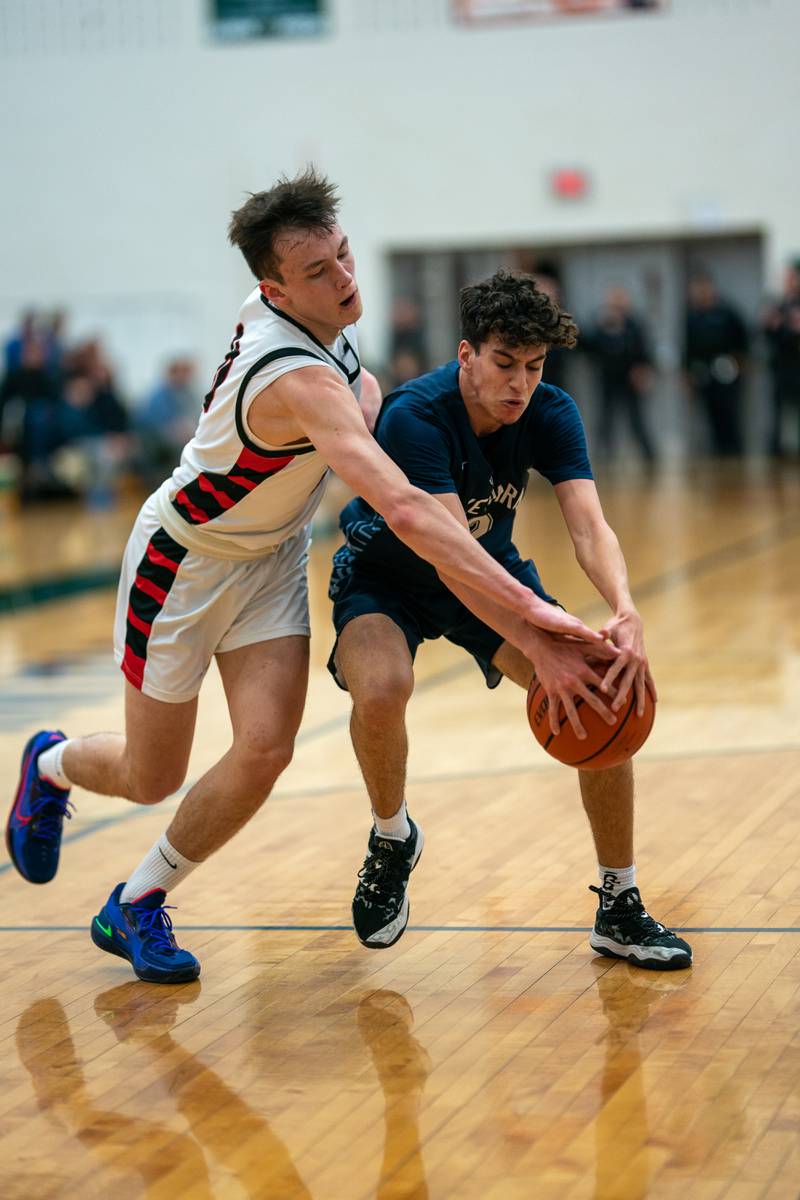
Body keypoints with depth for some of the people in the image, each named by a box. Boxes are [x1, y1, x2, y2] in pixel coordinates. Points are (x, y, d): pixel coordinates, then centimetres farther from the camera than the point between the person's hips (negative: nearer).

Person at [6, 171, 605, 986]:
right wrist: (528, 607, -52)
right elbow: (404, 510, -48)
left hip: (272, 553, 7)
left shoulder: (271, 308, -13)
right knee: (152, 778, 8)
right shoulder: (301, 381, -37)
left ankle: (134, 908, 10)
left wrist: (364, 391, -3)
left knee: (265, 748, -10)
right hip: (184, 559, -7)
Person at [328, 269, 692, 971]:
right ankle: (392, 838, -4)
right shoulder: (414, 417, -32)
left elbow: (589, 526, -28)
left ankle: (620, 908, -2)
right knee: (381, 689, -37)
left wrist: (627, 615, -49)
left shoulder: (551, 414, -17)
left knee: (608, 690, -16)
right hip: (386, 578, -4)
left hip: (495, 571, 4)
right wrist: (540, 650, -51)